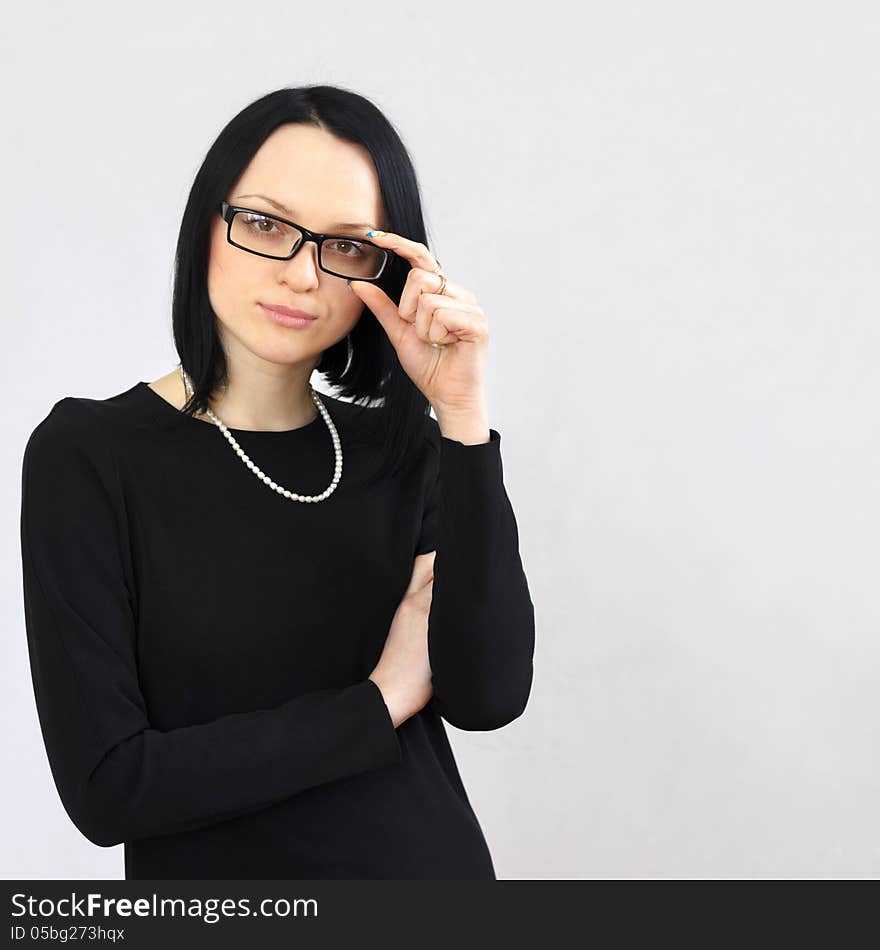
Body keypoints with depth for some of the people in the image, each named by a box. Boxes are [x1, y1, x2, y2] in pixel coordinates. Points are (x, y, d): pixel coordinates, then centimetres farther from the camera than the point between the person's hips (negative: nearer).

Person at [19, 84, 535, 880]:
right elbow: (104, 786, -20)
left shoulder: (397, 445, -3)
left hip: (436, 857, 3)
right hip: (216, 873, -3)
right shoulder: (88, 455, -14)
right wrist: (381, 703, -15)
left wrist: (462, 416, -21)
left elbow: (488, 697, -15)